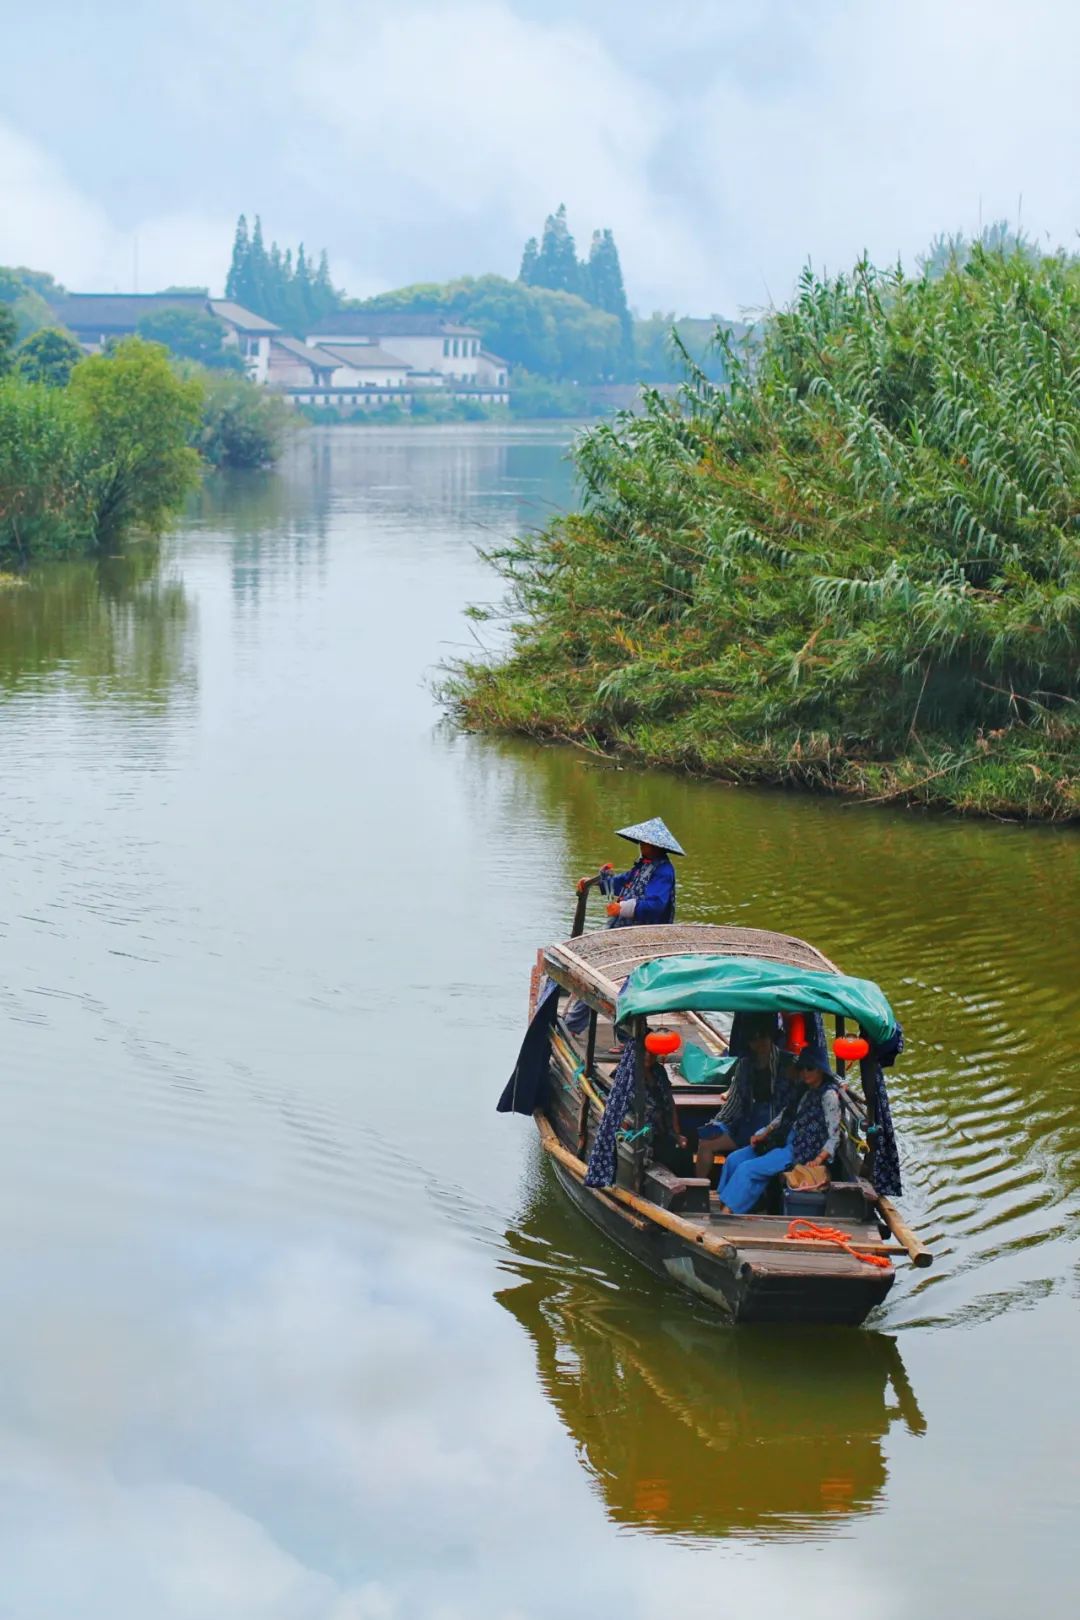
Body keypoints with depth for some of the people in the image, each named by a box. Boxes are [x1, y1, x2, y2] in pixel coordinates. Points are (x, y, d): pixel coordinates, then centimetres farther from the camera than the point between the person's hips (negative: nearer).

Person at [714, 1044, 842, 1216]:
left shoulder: (828, 1094, -11)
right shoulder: (806, 1091, 16)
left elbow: (834, 1135, -15)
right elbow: (785, 1115, 24)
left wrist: (818, 1160, -26)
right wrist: (764, 1134, 12)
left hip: (801, 1150, -9)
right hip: (784, 1141, 9)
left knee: (747, 1169, -21)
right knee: (734, 1160, -3)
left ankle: (726, 1213, -19)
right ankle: (723, 1206, -7)